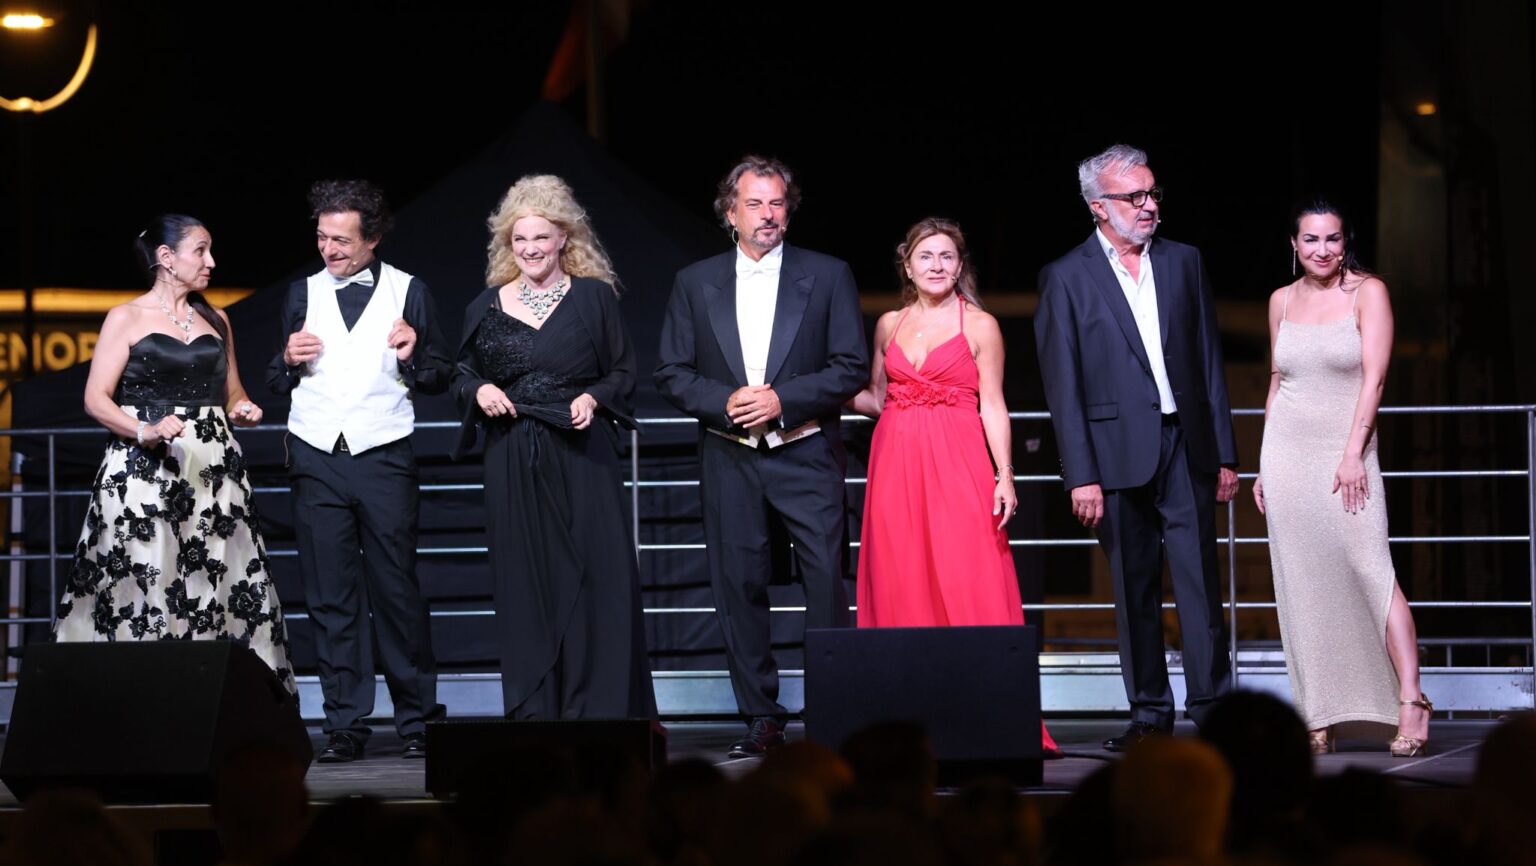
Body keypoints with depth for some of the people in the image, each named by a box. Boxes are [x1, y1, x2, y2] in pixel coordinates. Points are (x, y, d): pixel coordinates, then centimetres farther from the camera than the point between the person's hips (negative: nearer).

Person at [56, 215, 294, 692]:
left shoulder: (215, 321, 16)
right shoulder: (126, 318, 2)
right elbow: (96, 399, -4)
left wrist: (243, 410, 1)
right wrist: (145, 432, -20)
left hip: (213, 469, 4)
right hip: (144, 471, -4)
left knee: (219, 582, -3)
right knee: (143, 586, -10)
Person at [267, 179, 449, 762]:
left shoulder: (408, 292, 7)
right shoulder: (304, 294, 14)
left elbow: (439, 380, 9)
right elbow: (277, 386, 17)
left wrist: (414, 355, -11)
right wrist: (289, 361, -4)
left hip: (384, 457, -2)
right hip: (316, 459, 2)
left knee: (397, 592, -4)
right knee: (330, 599, 1)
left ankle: (417, 720, 5)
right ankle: (345, 726, 5)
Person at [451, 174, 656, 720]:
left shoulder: (593, 297, 4)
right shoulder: (487, 307, 9)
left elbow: (624, 371, 8)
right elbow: (463, 374, 16)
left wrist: (595, 398, -11)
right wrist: (478, 391, -5)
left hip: (582, 461, -2)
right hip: (513, 465, 2)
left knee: (593, 581, -4)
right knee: (524, 587, 1)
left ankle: (598, 710, 1)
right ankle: (532, 714, 6)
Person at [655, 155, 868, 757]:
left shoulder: (827, 276, 6)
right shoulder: (695, 283, 11)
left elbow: (852, 368, 0)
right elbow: (672, 374, 9)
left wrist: (782, 399, -12)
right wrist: (724, 403, -10)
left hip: (806, 454, -2)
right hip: (729, 459, 2)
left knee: (826, 582, -8)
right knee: (739, 587, 1)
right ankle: (761, 719, 8)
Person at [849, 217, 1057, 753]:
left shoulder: (980, 325, 3)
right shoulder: (889, 325, 13)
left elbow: (993, 408, 1)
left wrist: (1005, 477, -7)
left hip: (958, 467, -4)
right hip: (897, 465, 4)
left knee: (967, 584, -10)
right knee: (901, 586, 0)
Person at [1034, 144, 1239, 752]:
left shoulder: (1184, 263, 10)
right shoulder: (1067, 278, 1)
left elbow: (1209, 361, 12)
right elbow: (1063, 387, -2)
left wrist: (1225, 455, 8)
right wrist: (1082, 476, -9)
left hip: (1186, 447, 2)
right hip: (1119, 451, -2)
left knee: (1200, 582, -3)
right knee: (1133, 590, 5)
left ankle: (1212, 708, -1)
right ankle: (1149, 714, 13)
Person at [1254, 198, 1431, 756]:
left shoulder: (1368, 292, -2)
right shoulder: (1282, 301, 11)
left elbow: (1374, 376, -9)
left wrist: (1353, 454, -17)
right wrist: (1265, 466, 13)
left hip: (1345, 449, -4)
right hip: (1288, 452, 4)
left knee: (1370, 567, -16)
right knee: (1303, 584, 2)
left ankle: (1411, 704, -17)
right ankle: (1318, 718, 4)